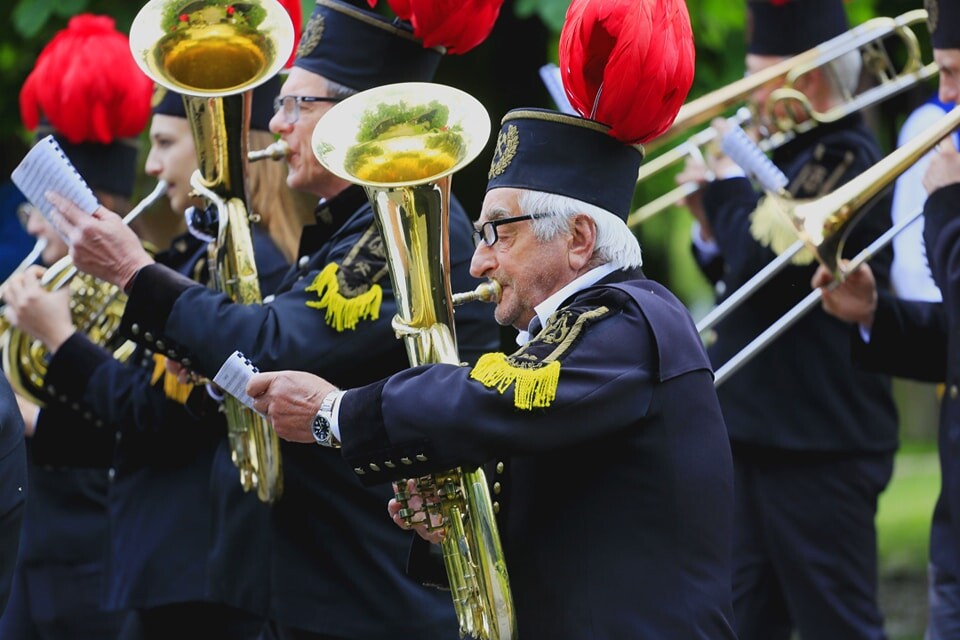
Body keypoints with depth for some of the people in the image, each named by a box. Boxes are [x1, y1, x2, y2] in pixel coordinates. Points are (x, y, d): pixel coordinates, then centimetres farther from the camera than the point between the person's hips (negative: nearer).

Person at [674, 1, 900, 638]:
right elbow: (738, 278, 21)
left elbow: (764, 264, -24)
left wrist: (728, 180, -10)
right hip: (760, 435, 10)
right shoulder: (798, 151, 15)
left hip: (820, 445, -10)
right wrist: (710, 219, 4)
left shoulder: (847, 158, -15)